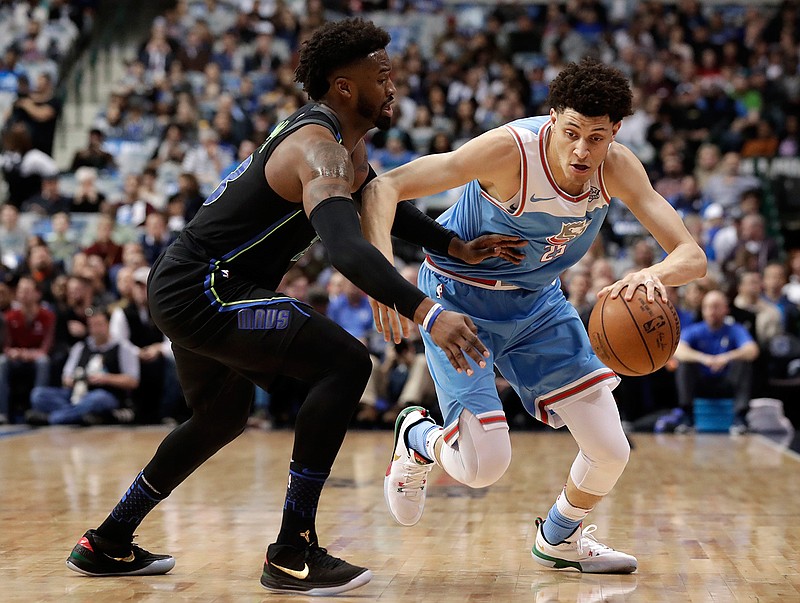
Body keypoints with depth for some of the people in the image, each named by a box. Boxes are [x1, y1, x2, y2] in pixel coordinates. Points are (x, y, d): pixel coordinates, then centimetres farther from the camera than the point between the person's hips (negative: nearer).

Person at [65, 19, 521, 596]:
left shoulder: (343, 139, 12)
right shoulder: (319, 148, -21)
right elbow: (346, 246, -38)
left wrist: (457, 247, 12)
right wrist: (426, 313, -47)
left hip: (183, 285, 11)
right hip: (203, 292, -11)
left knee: (223, 418, 29)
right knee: (345, 362, -19)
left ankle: (106, 545, 40)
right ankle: (292, 555, -15)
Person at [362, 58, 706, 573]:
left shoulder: (618, 167, -17)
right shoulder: (511, 150, -32)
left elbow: (693, 257, -20)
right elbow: (384, 187, -33)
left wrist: (654, 275, -44)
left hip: (536, 300, 5)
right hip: (460, 298, -5)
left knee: (611, 452, 0)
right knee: (484, 465, -15)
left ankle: (560, 539, 33)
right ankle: (418, 440, 22)